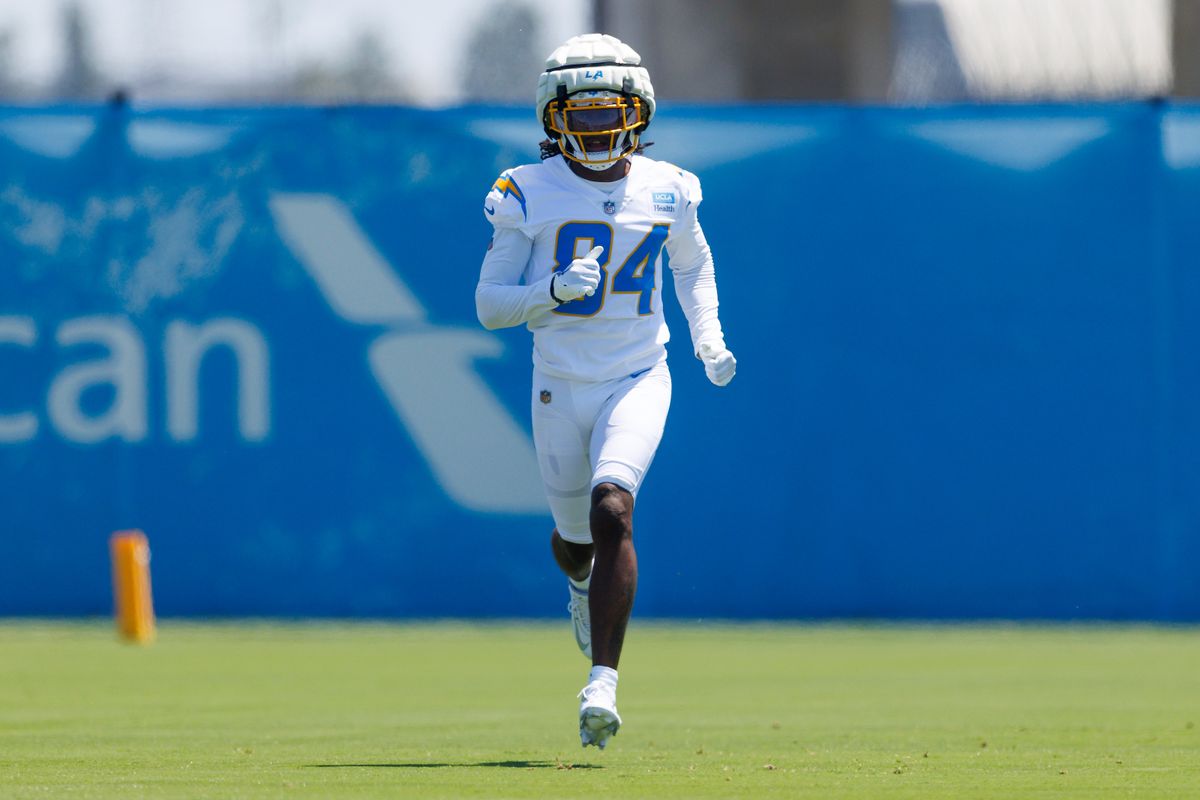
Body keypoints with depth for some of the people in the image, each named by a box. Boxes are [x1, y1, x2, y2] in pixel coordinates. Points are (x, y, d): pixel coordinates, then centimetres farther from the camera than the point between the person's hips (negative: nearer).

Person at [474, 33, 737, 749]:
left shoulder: (665, 191, -2)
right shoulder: (528, 196, -9)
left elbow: (693, 262, 19)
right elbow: (489, 306, -8)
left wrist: (710, 340, 6)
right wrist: (554, 292, -26)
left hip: (638, 382, -1)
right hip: (561, 387, 1)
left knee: (611, 509, -24)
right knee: (575, 536, 16)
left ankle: (603, 684, -26)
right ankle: (584, 582, 57)